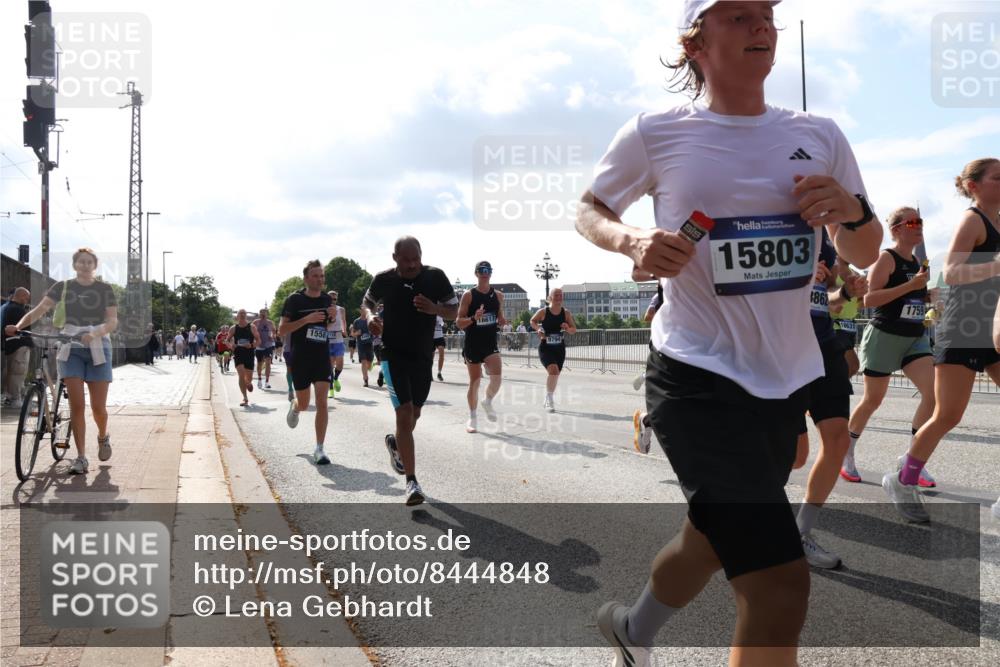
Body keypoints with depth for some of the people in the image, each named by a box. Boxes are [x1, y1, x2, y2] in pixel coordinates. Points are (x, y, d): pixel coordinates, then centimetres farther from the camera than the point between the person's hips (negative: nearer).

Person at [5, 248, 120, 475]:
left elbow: (113, 321, -5)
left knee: (98, 407, -1)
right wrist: (18, 326, -23)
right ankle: (81, 458, 0)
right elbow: (40, 309, -6)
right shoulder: (62, 287, 7)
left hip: (98, 348, -1)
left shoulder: (104, 289, 3)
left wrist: (95, 333, -24)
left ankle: (103, 436, 31)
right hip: (71, 348, 1)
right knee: (76, 404, -6)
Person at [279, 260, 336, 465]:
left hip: (322, 358, 2)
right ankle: (293, 406, 49)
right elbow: (281, 330, -11)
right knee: (303, 404, 11)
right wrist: (306, 319, -23)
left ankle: (319, 448, -3)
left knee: (322, 402, -8)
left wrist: (334, 316, -3)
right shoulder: (295, 299, -7)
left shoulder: (327, 299, 6)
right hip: (300, 359, -2)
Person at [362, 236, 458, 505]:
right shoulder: (384, 279, -7)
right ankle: (412, 482, -12)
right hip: (393, 353, -3)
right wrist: (370, 317, -12)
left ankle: (394, 442, 51)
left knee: (414, 413, 17)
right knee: (405, 412, -15)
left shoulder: (436, 277, -7)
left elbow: (454, 312, -1)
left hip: (423, 355, 3)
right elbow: (367, 303, 11)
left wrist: (434, 308, -22)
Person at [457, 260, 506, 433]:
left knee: (497, 378, -17)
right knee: (474, 382, 5)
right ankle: (472, 418, 21)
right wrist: (474, 318, -25)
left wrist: (502, 321, -5)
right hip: (472, 345, -2)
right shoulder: (468, 295, -5)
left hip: (491, 344, 2)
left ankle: (488, 402, 14)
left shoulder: (498, 295, 6)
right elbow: (459, 322, -7)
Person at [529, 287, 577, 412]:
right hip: (545, 348, -4)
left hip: (560, 349, 4)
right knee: (553, 370, -25)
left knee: (555, 374, 12)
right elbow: (533, 321, 9)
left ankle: (547, 401, 34)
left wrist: (568, 328, -17)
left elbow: (574, 330, 5)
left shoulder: (566, 313, -2)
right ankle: (550, 400, -12)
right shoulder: (543, 312, -9)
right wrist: (538, 329, -9)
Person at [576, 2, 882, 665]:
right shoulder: (656, 134, -5)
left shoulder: (819, 134, 6)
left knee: (717, 541, 23)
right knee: (782, 584, -17)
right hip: (697, 379, -5)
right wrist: (632, 241, -13)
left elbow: (865, 256, 13)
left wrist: (851, 210, -10)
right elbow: (588, 211, 8)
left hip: (787, 381, 6)